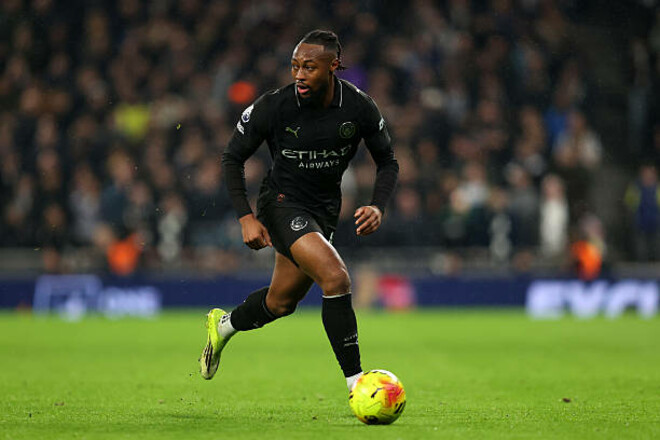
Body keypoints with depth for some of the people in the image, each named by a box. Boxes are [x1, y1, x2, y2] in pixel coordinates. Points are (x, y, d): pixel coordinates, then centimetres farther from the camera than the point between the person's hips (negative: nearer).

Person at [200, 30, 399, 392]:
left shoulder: (359, 107, -11)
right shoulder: (273, 107, -18)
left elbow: (388, 162, 4)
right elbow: (232, 158, -5)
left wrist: (378, 207, -14)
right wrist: (246, 218, -13)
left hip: (325, 210, 5)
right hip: (282, 203, -5)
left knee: (282, 302, 16)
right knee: (336, 278, -26)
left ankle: (223, 325, 47)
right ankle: (355, 383, -20)